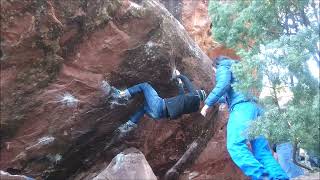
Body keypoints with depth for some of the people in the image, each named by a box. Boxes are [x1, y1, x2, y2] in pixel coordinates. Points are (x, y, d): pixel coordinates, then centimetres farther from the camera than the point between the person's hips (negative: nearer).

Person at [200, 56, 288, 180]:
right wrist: (221, 99, 59)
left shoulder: (223, 67, 14)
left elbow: (223, 85, -7)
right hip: (255, 107, 9)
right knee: (262, 151, -1)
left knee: (235, 145, -23)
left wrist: (208, 103, -5)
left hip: (242, 107, -9)